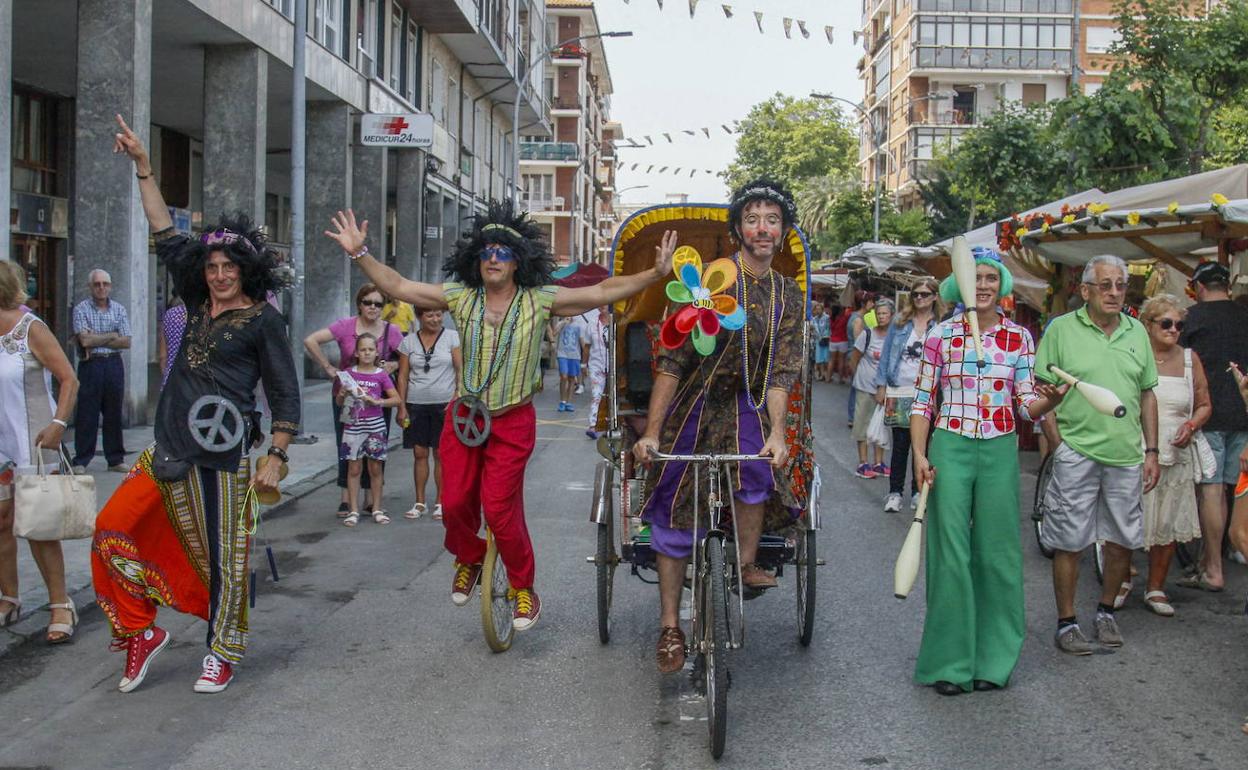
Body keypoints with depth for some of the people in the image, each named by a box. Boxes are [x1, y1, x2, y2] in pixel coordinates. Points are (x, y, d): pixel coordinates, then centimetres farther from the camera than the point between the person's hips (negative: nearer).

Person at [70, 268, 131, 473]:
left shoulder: (119, 310, 9)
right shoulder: (81, 309, 1)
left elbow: (126, 342, -1)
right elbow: (85, 340, -12)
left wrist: (96, 340, -8)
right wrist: (112, 336, -4)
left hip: (114, 365, 3)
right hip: (90, 365, -3)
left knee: (114, 413, 7)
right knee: (86, 415, -2)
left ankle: (115, 459, 14)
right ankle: (81, 461, 4)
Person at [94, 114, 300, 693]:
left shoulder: (263, 319, -4)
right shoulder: (199, 304, 12)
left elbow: (285, 396, -3)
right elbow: (165, 237, 18)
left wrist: (276, 459, -10)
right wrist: (142, 165, 19)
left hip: (222, 455, -6)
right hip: (169, 449, 6)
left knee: (223, 556, 2)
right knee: (114, 529, 2)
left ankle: (223, 654, 17)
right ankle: (144, 631, 17)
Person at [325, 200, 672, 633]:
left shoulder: (540, 301, -9)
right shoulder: (460, 298, -3)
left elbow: (603, 292, -12)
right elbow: (396, 286, -1)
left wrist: (657, 273, -22)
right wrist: (359, 254, -11)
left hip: (512, 422, -3)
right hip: (463, 416, 3)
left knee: (500, 509, -8)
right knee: (455, 503, 2)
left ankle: (523, 589, 14)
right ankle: (469, 560, 35)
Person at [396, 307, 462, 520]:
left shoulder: (452, 337, 1)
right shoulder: (408, 341, 7)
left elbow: (461, 370, -2)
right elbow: (403, 376, 8)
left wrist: (456, 400, -11)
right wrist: (401, 406, 2)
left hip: (444, 404, -2)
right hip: (416, 404, 2)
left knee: (440, 454, 1)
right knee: (419, 453, 4)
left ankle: (440, 502, 10)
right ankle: (420, 502, 12)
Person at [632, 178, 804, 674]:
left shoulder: (788, 297, 2)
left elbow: (782, 373, -5)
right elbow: (671, 361, -13)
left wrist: (776, 431, -21)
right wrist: (651, 432, -18)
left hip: (746, 407, 2)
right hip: (692, 405, -2)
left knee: (756, 468, -31)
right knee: (676, 516, 0)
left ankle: (745, 564, -8)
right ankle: (670, 628, 13)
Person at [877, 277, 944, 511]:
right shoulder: (900, 321, 6)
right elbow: (886, 353, 8)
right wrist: (881, 385, 3)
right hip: (900, 391, 1)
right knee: (900, 443, 1)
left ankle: (918, 492, 17)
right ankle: (895, 492, 8)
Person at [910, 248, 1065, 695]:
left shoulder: (1019, 338, 5)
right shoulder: (940, 336, 1)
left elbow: (1026, 407, 5)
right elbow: (922, 402, 3)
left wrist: (1049, 400, -16)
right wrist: (919, 454, -6)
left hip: (999, 452, 1)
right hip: (950, 448, -1)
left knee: (996, 554, 5)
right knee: (951, 554, 1)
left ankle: (993, 660, 18)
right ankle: (950, 662, 12)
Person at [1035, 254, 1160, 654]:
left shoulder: (1137, 331, 10)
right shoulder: (1061, 329, -3)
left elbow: (1147, 394, 15)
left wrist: (1152, 450, 11)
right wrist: (1056, 445, -12)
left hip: (1126, 455, 4)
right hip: (1076, 452, -4)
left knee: (1122, 541, 10)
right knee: (1069, 542, 1)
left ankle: (1106, 611, 30)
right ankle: (1066, 623, 13)